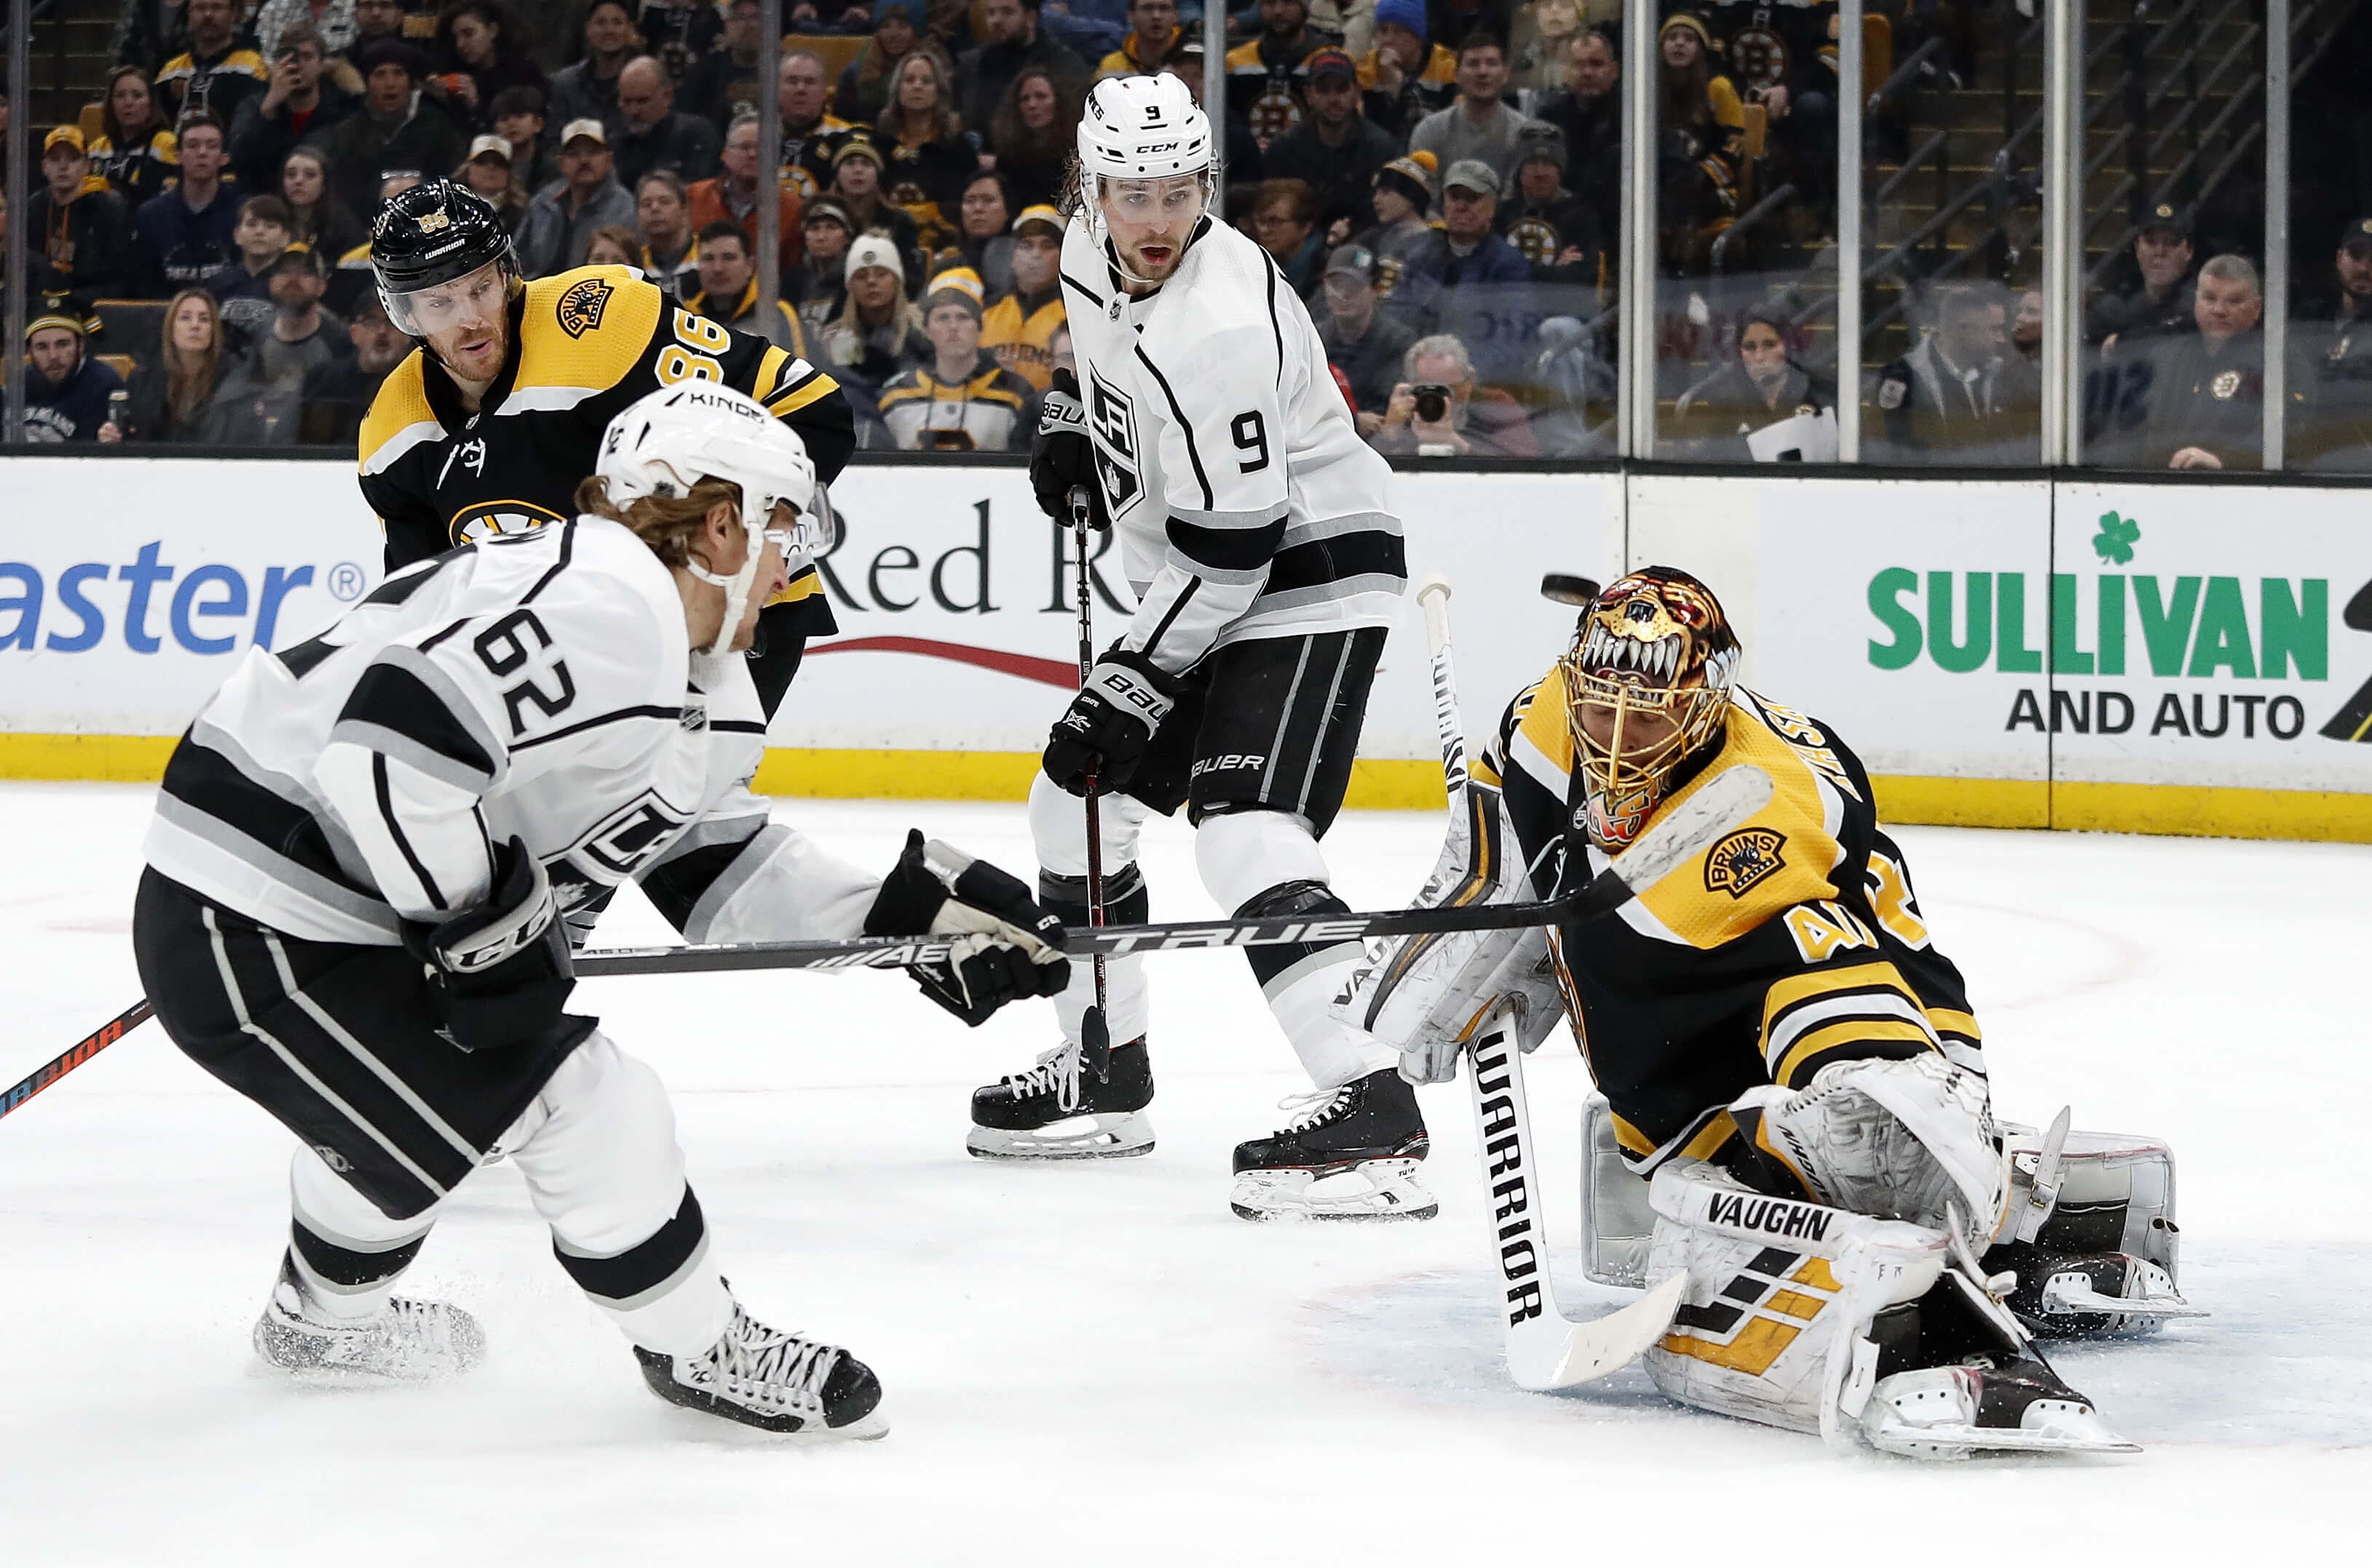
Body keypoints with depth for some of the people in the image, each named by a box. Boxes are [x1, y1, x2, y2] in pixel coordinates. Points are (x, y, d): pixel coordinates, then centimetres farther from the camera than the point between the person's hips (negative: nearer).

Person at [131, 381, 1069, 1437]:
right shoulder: (601, 607, -24)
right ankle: (699, 1349, 11)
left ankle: (326, 1314, 59)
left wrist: (908, 915, 9)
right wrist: (489, 928, -23)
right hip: (252, 936, -11)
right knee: (584, 1110, -7)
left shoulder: (705, 684, 12)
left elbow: (715, 868, 18)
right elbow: (389, 735, -32)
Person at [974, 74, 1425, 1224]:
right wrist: (1069, 421, 13)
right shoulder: (1091, 253, -1)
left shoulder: (1222, 330, -29)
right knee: (1075, 802, 16)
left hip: (1306, 578, -10)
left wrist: (1135, 686, -23)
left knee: (1244, 837, -26)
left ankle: (1370, 1113, -35)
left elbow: (1229, 548, -27)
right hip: (1197, 591, 10)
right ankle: (1106, 1073, 31)